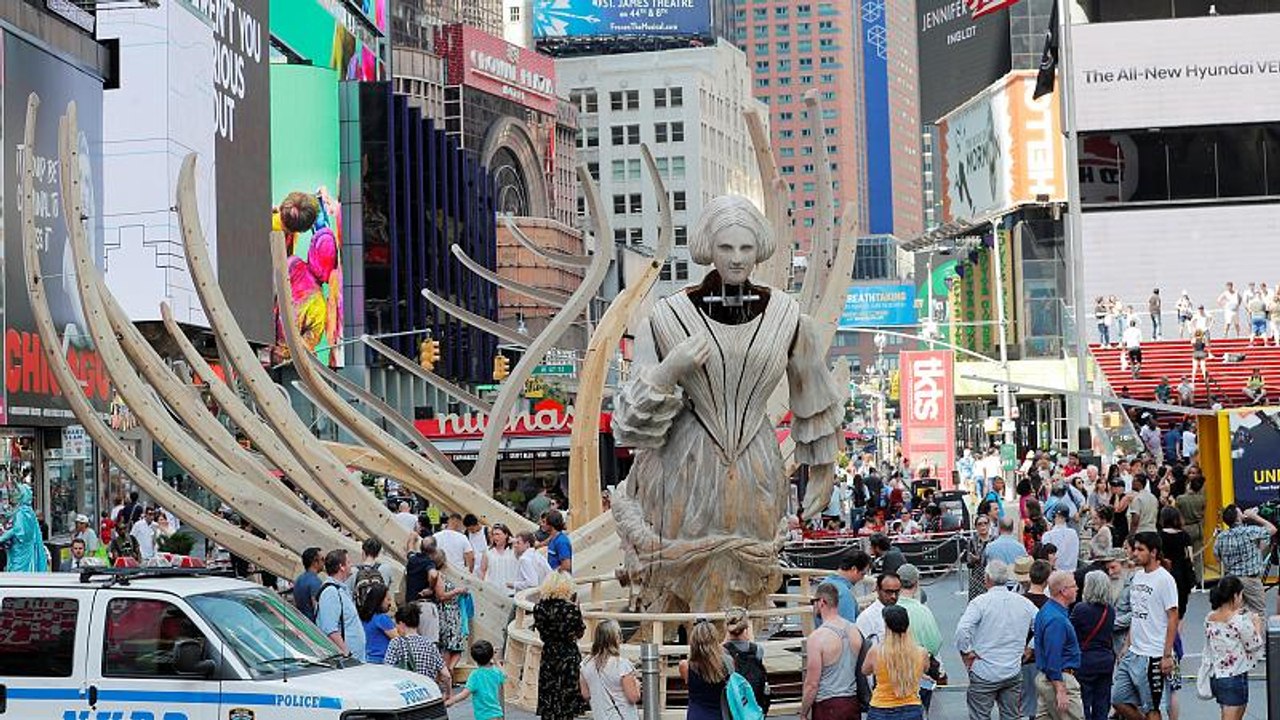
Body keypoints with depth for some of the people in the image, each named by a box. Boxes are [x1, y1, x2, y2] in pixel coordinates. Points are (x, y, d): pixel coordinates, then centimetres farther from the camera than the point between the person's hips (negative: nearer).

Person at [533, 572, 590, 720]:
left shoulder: (539, 608, -6)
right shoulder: (571, 609, -17)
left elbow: (541, 632, 5)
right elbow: (579, 633, -5)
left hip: (548, 655, 3)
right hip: (569, 657, -3)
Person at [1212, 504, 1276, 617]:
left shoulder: (1221, 537, 1)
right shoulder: (1250, 531, -16)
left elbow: (1218, 558, 12)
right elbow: (1272, 529, -5)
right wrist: (1254, 516, 1)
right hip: (1250, 579, -6)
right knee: (1258, 614, 1)